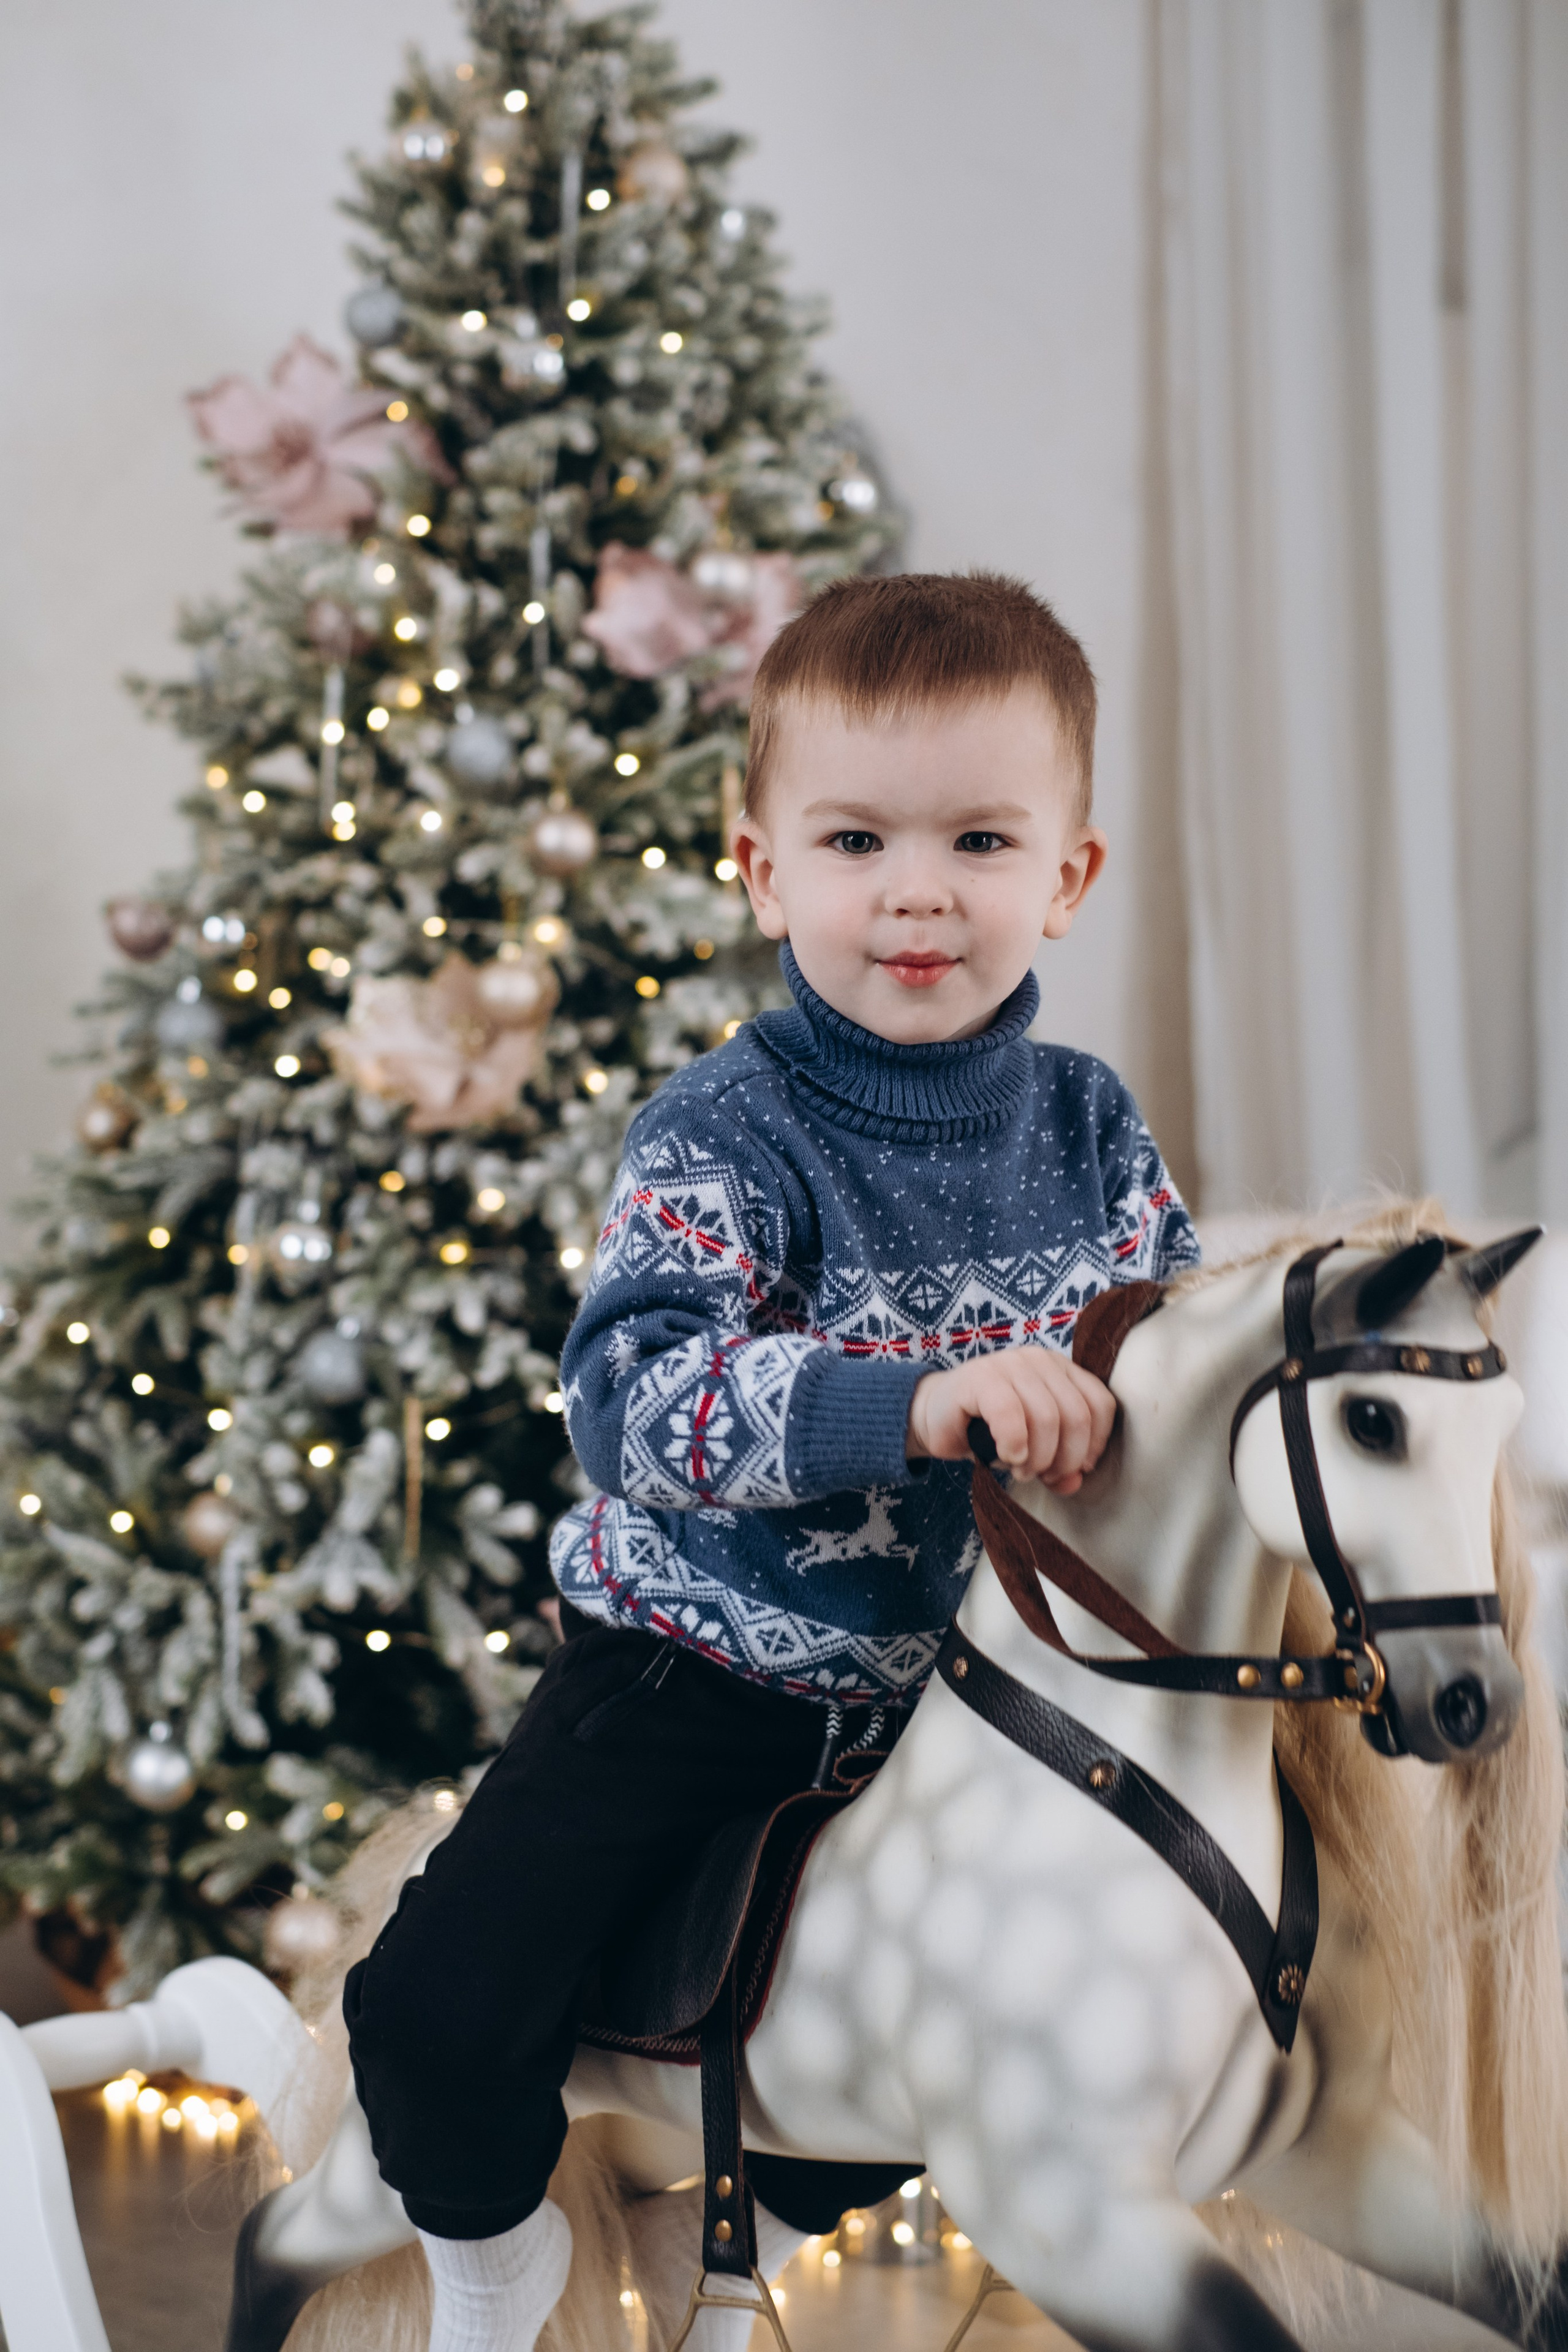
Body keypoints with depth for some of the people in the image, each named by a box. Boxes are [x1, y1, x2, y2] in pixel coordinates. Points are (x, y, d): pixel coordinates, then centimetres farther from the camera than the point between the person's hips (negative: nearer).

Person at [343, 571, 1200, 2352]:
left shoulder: (1092, 1130, -4)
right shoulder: (728, 1137, -21)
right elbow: (632, 1394, -35)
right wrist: (918, 1399, -47)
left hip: (950, 1681, 5)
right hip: (697, 1673, -5)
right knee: (442, 2016, -17)